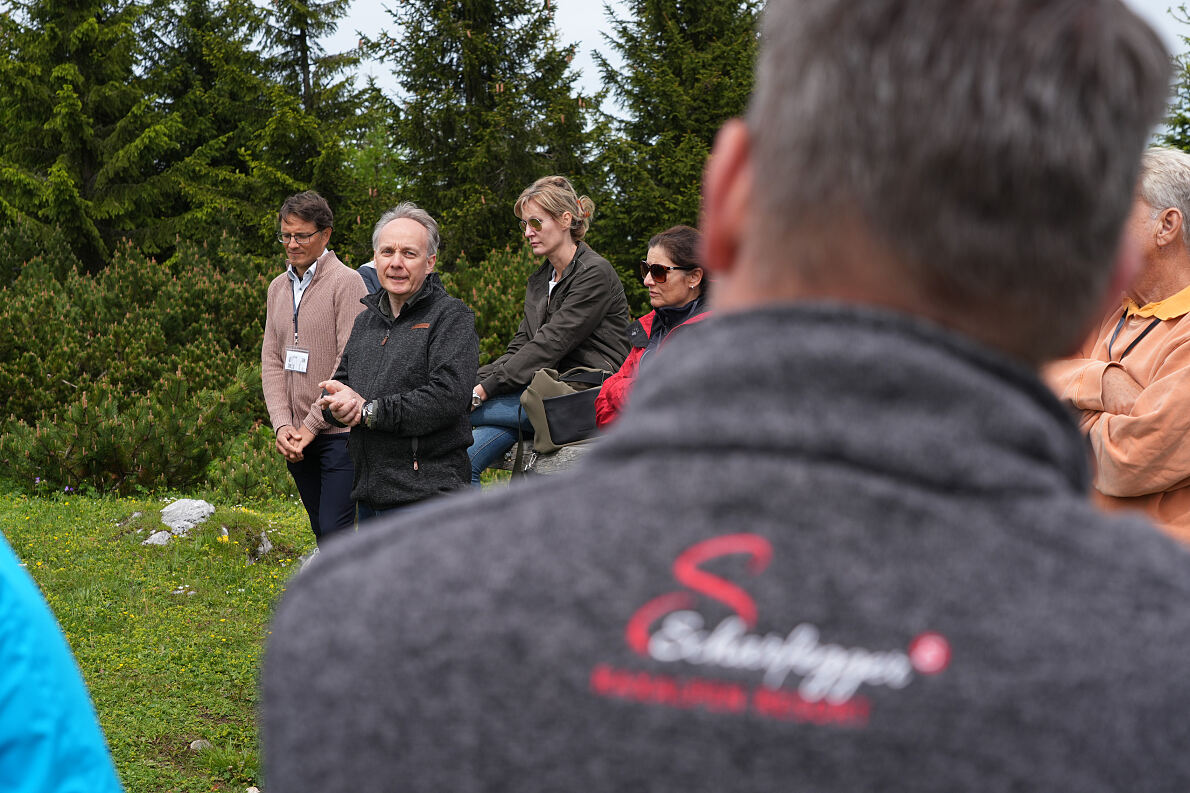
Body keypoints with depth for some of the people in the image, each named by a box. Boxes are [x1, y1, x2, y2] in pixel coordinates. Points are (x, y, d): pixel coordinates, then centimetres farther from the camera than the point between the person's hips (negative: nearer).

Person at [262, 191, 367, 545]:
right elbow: (271, 359, 8)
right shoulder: (278, 287, 13)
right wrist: (282, 425, -6)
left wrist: (311, 425, -15)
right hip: (297, 437, 6)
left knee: (335, 530, -11)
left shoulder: (346, 282, -9)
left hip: (338, 432, -6)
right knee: (322, 532, 12)